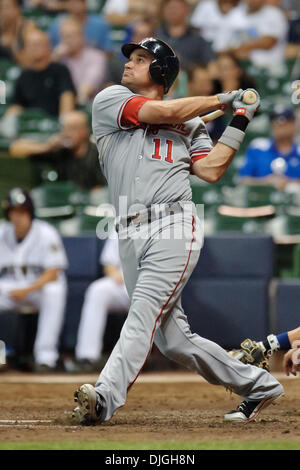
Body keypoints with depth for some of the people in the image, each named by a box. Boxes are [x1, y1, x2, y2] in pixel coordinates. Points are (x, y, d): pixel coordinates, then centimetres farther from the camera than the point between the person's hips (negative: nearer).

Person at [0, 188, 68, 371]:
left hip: (40, 287, -3)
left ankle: (45, 356, -39)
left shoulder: (46, 234, -10)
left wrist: (27, 290, -29)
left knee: (54, 291, -37)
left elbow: (52, 274, -16)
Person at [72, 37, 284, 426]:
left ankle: (105, 398, -36)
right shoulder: (110, 101, 13)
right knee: (173, 339, 1)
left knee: (144, 313, -21)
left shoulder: (191, 124, 16)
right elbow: (166, 112, -1)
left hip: (173, 231, -2)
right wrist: (222, 99, 8)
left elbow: (210, 170, 4)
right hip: (131, 239, 2)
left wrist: (239, 123, 5)